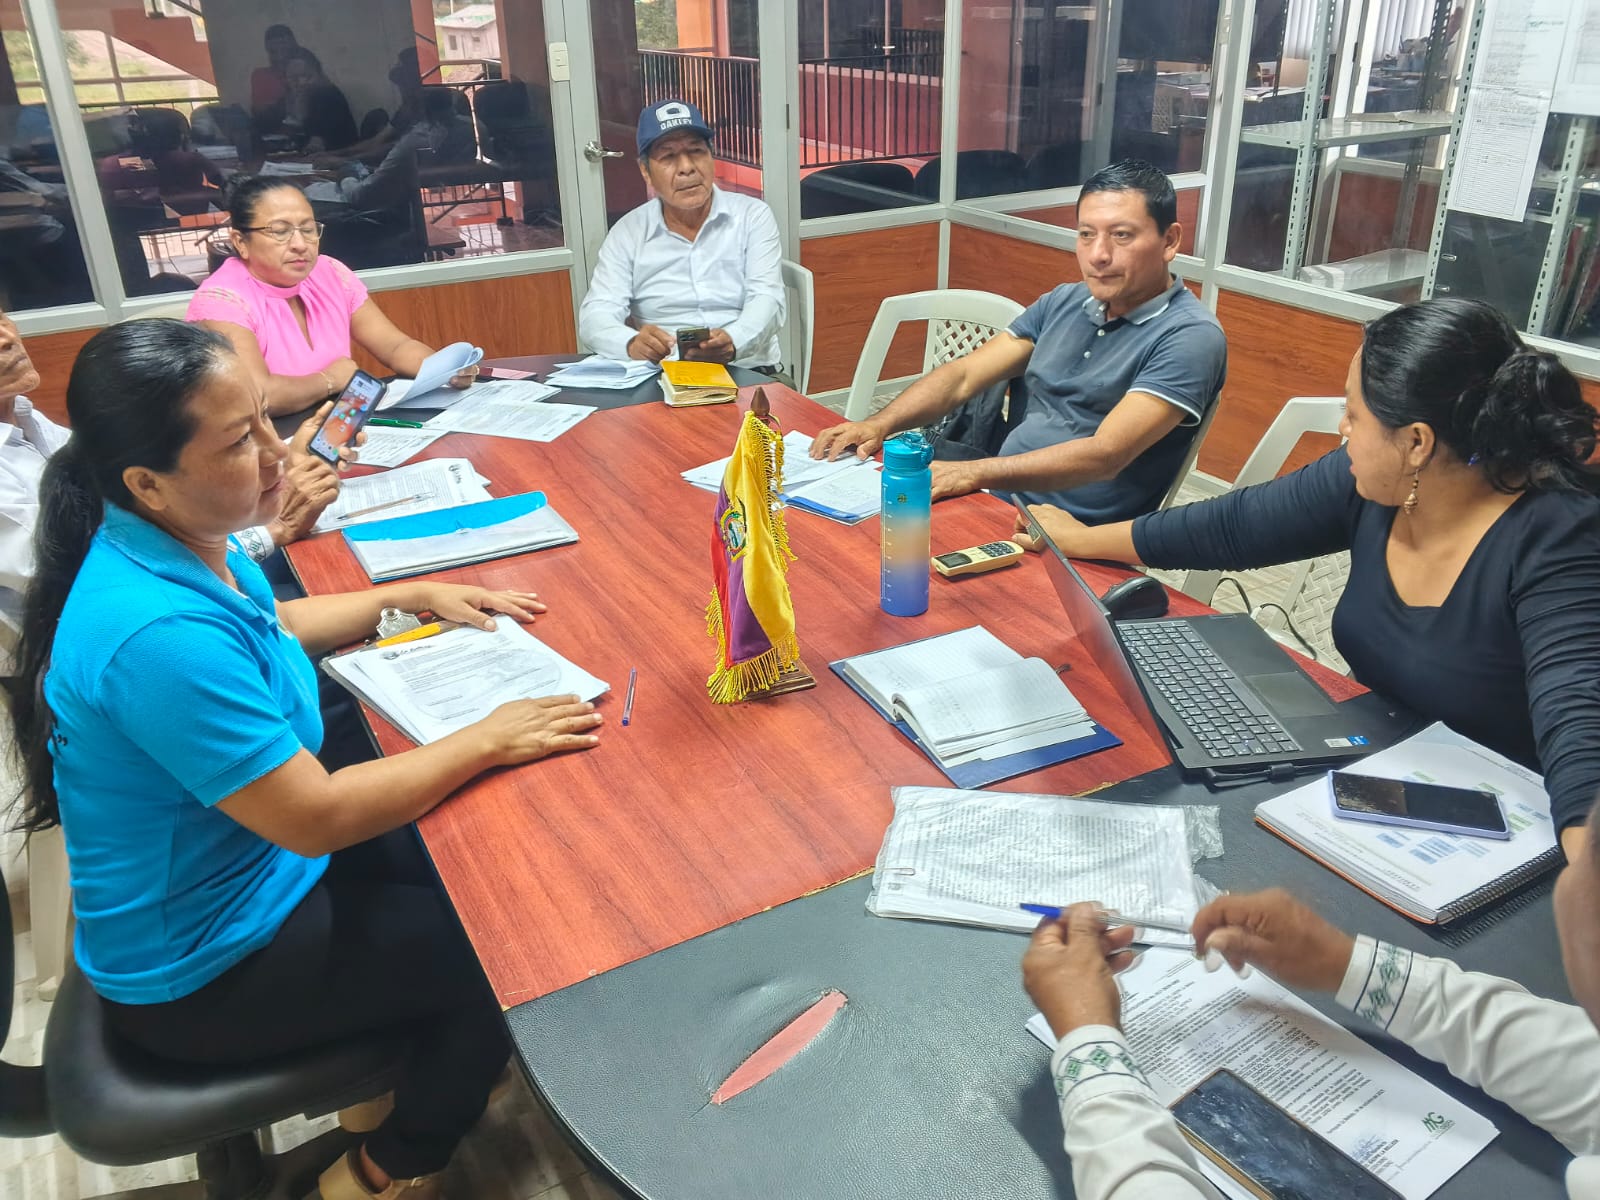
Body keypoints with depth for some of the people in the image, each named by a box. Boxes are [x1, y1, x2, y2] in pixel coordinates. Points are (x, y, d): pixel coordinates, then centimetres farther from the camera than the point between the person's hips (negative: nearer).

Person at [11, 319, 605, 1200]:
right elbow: (314, 818, -31)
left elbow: (274, 623, 15)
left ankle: (396, 1071, 36)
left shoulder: (183, 542, -8)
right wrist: (486, 742, -23)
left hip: (251, 859, 9)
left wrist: (412, 596, 7)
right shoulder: (156, 634, -37)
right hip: (201, 970, -8)